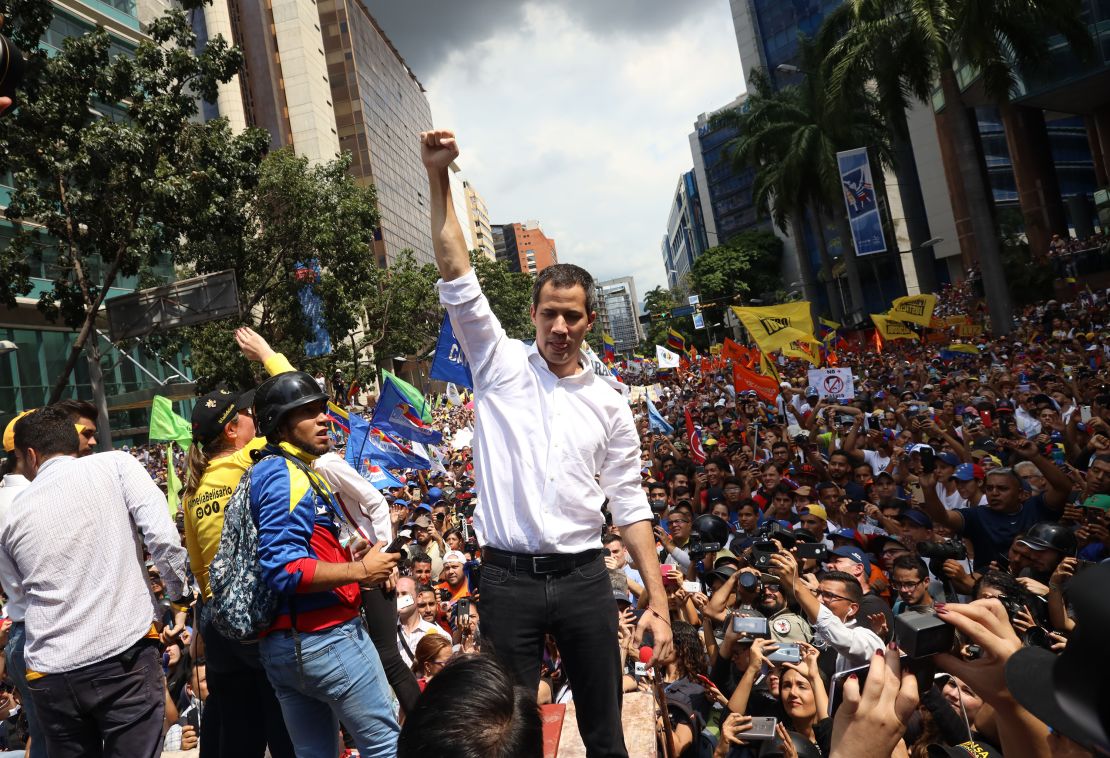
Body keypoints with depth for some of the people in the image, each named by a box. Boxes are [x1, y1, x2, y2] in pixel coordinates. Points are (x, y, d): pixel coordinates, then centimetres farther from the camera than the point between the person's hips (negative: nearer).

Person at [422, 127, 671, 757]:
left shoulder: (608, 401, 5)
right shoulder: (501, 364, 2)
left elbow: (630, 506, 6)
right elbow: (458, 278, -7)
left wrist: (658, 601, 2)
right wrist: (440, 179, -15)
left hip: (584, 577, 2)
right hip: (508, 578, -1)